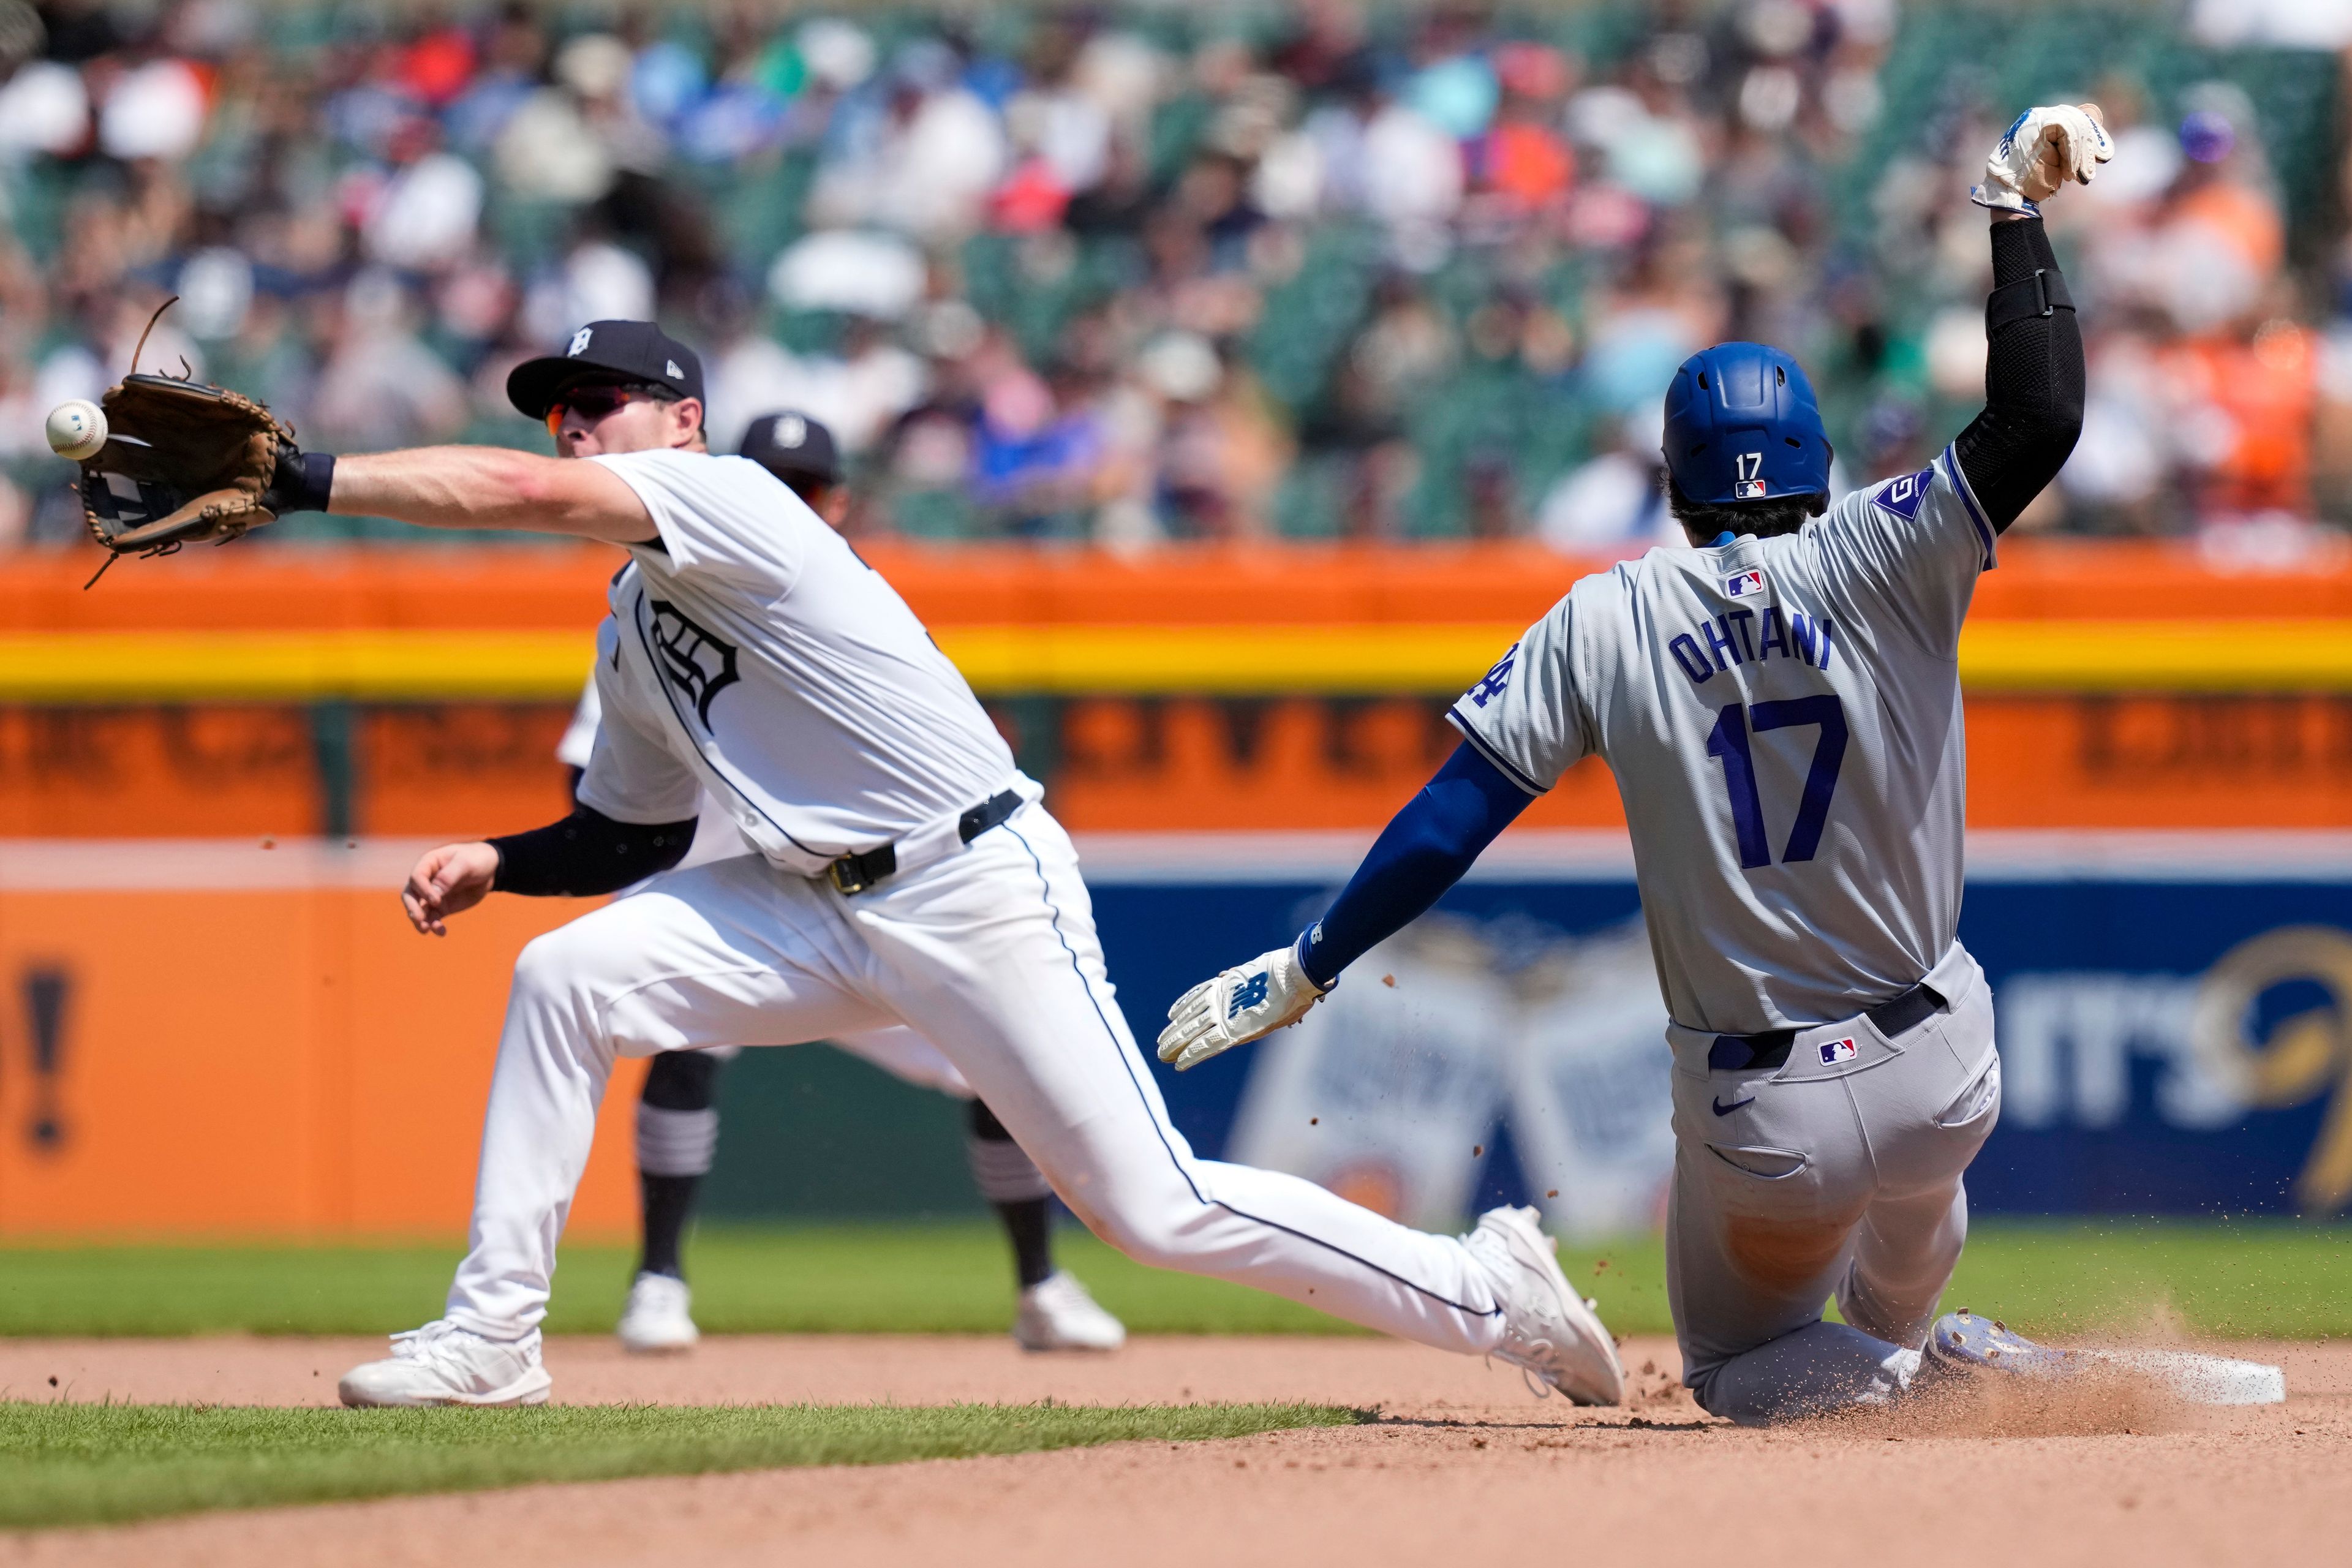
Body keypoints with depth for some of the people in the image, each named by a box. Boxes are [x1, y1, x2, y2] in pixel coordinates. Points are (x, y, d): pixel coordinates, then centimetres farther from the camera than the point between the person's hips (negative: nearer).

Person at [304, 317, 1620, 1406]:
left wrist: (302, 479, -26)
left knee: (1156, 1206, -8)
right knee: (563, 978, -7)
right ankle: (493, 1336, -2)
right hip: (822, 910, 8)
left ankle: (1489, 1291, 6)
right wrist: (497, 861, 6)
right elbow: (635, 835, 23)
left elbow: (521, 493, -26)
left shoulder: (727, 498, -12)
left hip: (982, 891, -8)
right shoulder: (631, 634, 15)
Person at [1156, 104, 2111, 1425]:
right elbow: (2040, 418, -18)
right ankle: (1905, 1332, 53)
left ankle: (1874, 1370, -9)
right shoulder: (1883, 560, -8)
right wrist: (2016, 208, -10)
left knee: (1737, 1362, 21)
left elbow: (1453, 818, -6)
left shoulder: (1609, 621, -3)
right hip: (1943, 1088, 2)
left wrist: (1308, 968, 0)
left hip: (1760, 1129, -2)